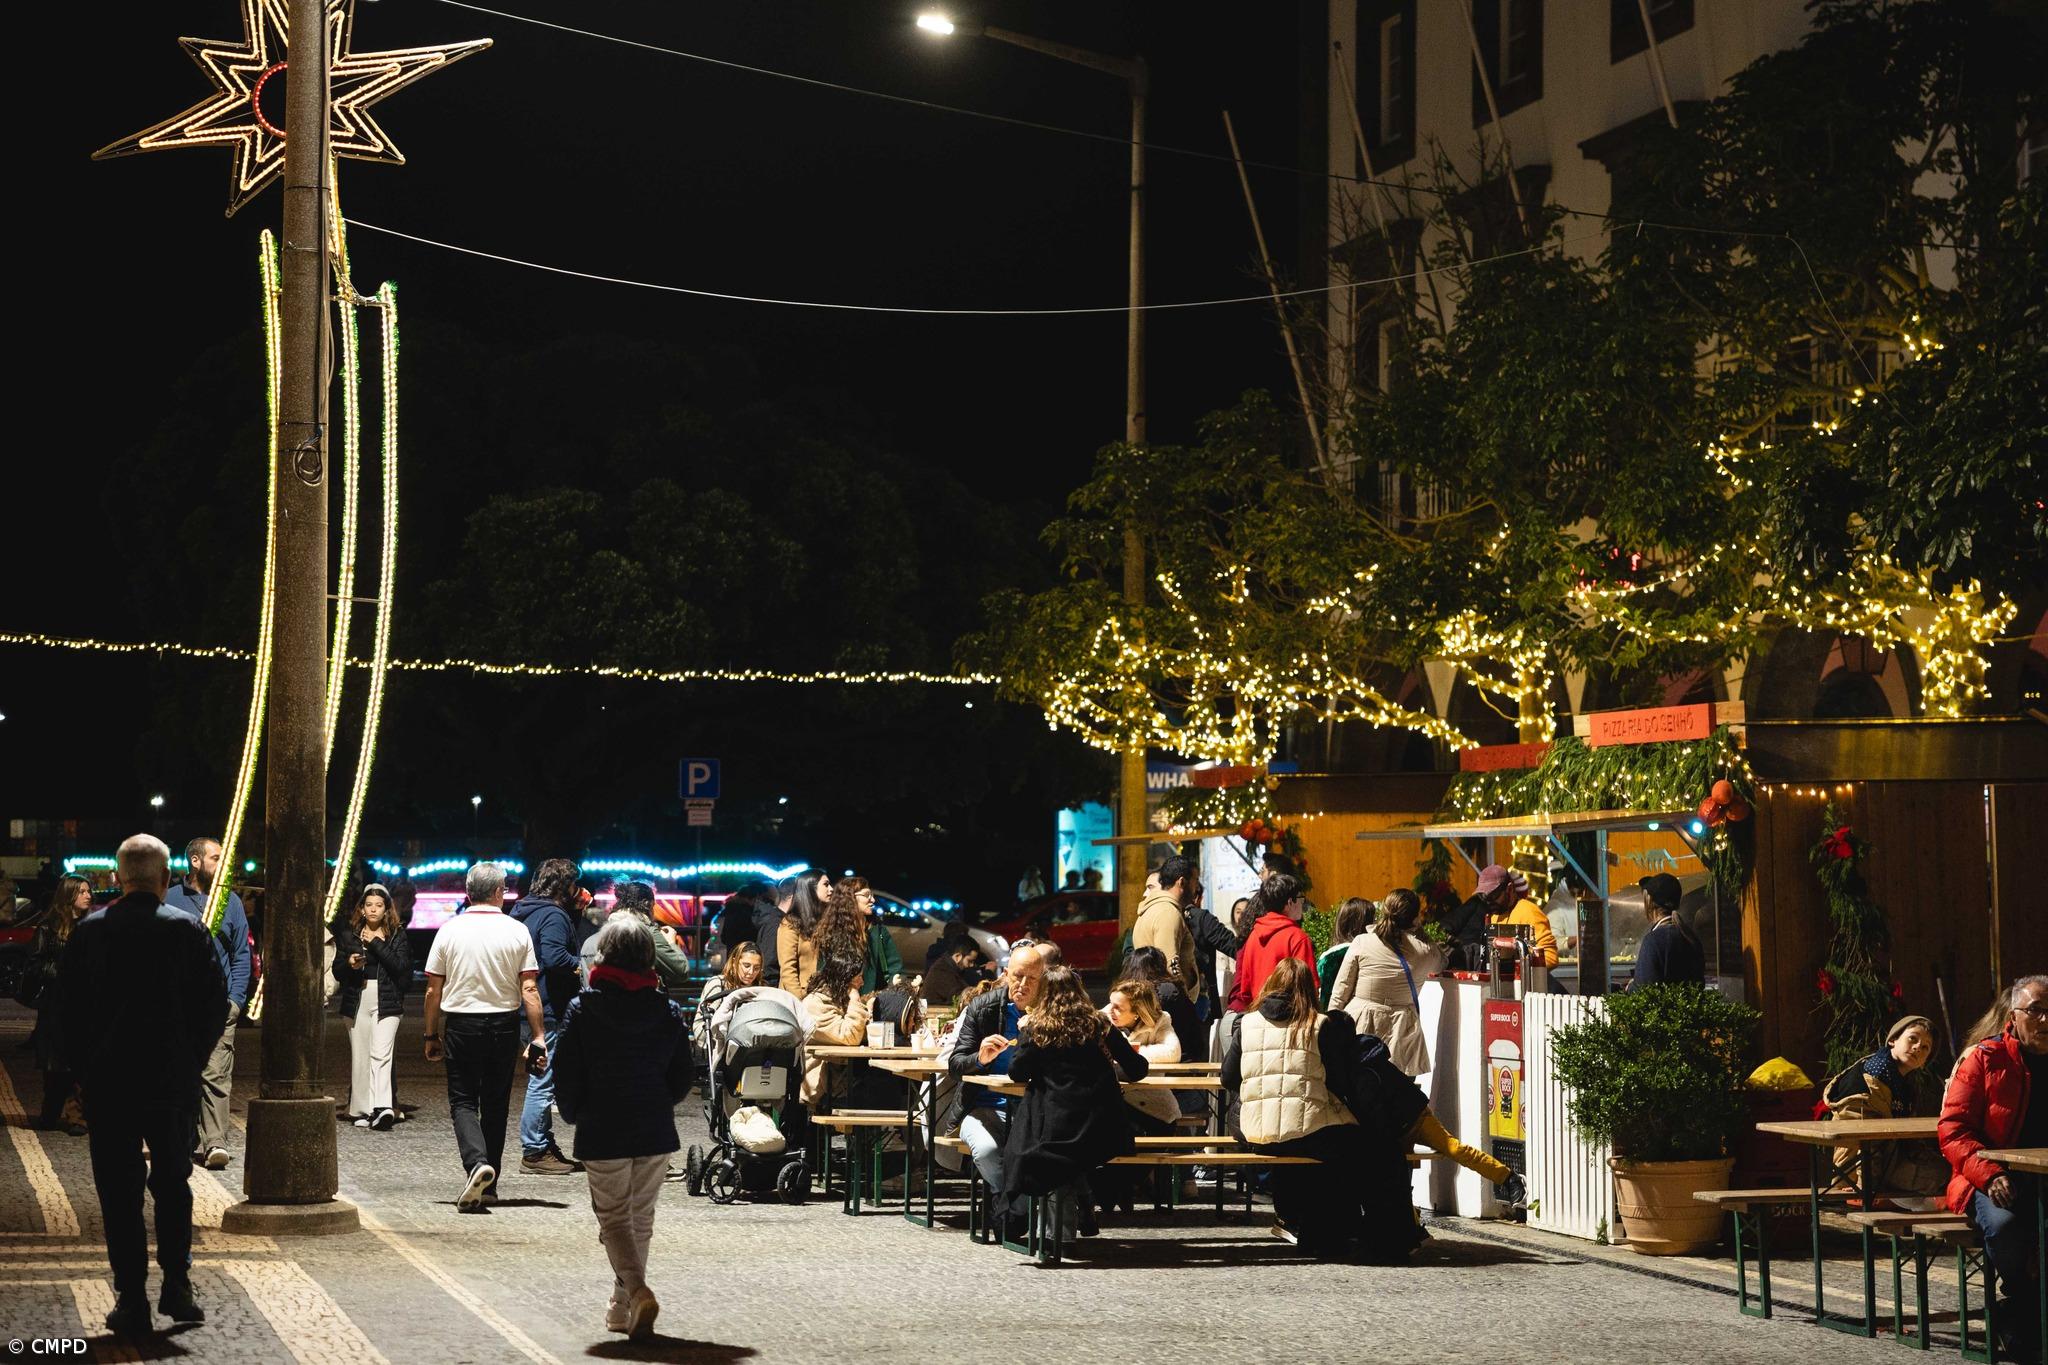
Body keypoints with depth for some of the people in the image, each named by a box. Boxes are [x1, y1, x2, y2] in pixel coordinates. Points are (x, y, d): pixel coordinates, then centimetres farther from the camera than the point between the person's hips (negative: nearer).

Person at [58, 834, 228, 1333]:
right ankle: (176, 1287, 11)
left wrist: (85, 1069, 9)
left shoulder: (88, 932, -3)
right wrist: (191, 1062, 8)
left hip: (107, 1085, 0)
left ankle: (132, 1300, 3)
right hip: (174, 1085, 1)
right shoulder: (190, 931, -4)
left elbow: (68, 1008, -1)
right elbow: (215, 1005, -4)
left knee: (119, 1191, 4)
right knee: (172, 1183, 16)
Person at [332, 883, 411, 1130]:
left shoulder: (396, 936, 6)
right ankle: (361, 1111, 8)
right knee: (359, 1058, 2)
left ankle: (382, 1108, -26)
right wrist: (349, 964, -12)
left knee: (381, 1055, -15)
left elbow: (402, 967, -9)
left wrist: (376, 944, -10)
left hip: (386, 1003, -2)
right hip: (357, 1002, 2)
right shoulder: (348, 934, 11)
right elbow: (337, 971, 10)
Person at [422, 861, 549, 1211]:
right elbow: (529, 990, -6)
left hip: (461, 1024, -1)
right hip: (504, 1024, 1)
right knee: (495, 1104, 12)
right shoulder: (517, 931, -3)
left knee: (463, 1101, 4)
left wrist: (431, 1036, 9)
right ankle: (489, 1185, 16)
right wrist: (538, 1038, -3)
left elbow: (433, 990, 1)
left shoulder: (449, 930, -1)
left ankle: (476, 1163, -22)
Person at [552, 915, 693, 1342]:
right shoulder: (668, 1011, -2)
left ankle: (637, 1291, -18)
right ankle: (623, 1309, 24)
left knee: (614, 1218, 6)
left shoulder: (581, 1010, -9)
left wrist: (575, 1115, 12)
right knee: (641, 1218, 16)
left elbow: (566, 1077, -7)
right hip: (656, 1133, 3)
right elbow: (682, 1075, 4)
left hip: (602, 1135, -3)